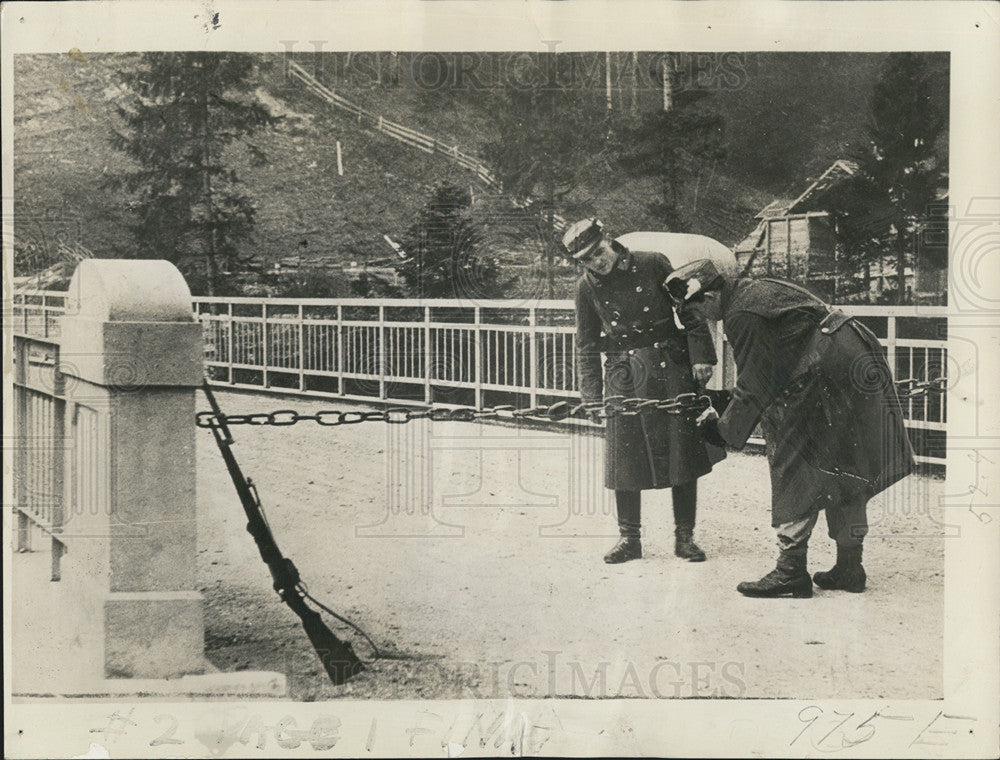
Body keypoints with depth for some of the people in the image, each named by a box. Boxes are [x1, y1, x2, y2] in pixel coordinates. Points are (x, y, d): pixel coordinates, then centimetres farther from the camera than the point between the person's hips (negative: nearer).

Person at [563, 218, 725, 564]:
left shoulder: (653, 265, -3)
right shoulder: (587, 288, 3)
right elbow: (587, 345, 10)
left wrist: (700, 357, -6)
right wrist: (592, 395, 2)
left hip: (672, 370, -1)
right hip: (624, 377, 1)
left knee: (683, 454, 2)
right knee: (625, 457, 1)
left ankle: (684, 536, 13)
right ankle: (629, 538, 14)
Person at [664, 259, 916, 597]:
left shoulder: (742, 316, -14)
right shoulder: (754, 289, 16)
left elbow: (753, 387, -11)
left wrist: (724, 431, -2)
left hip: (831, 374, -10)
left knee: (795, 470, -4)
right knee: (843, 472, 15)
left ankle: (791, 571, -3)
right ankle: (849, 568, 22)